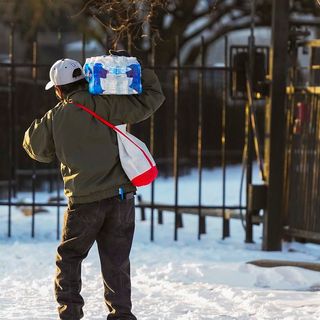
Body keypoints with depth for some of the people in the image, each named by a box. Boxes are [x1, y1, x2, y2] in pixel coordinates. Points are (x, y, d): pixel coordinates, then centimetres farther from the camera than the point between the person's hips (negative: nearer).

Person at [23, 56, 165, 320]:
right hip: (120, 195, 0)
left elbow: (37, 149, 18)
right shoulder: (104, 106, -6)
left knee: (69, 256, 16)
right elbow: (150, 100, -8)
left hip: (83, 201, 0)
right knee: (116, 261, 7)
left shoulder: (55, 118, 1)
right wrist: (142, 73, 8)